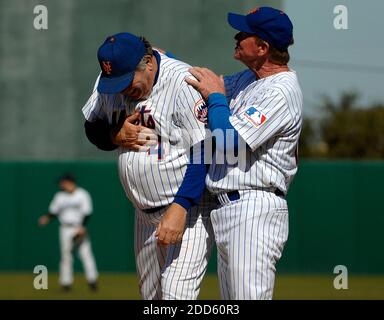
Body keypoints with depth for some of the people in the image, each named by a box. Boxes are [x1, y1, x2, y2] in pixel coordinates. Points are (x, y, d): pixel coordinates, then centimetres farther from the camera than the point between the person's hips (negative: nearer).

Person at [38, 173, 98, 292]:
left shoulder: (82, 195, -2)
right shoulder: (59, 196, 10)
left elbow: (87, 213, -6)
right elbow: (53, 212, 13)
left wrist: (82, 227, -16)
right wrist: (47, 218, -7)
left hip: (80, 229, -3)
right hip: (65, 229, 4)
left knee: (86, 253, -10)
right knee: (66, 255, 2)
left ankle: (92, 280, -10)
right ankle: (66, 282, 7)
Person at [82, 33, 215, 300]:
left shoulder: (184, 83, -21)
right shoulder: (108, 83, 1)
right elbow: (92, 128, 15)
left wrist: (179, 208, -29)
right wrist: (117, 136, -9)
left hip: (189, 207, -7)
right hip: (145, 214, 7)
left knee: (175, 293, -20)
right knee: (151, 296, 10)